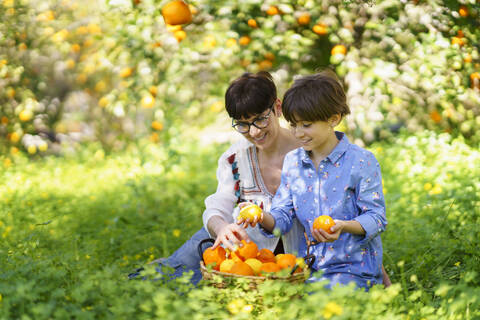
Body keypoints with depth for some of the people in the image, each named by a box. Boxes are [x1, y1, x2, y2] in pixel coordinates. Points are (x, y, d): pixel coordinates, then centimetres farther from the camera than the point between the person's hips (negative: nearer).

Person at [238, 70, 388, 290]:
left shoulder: (361, 161, -8)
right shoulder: (292, 161, 9)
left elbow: (376, 217, -9)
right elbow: (283, 217, 6)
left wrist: (343, 226, -29)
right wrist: (263, 217, -17)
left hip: (355, 267, -5)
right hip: (310, 267, 5)